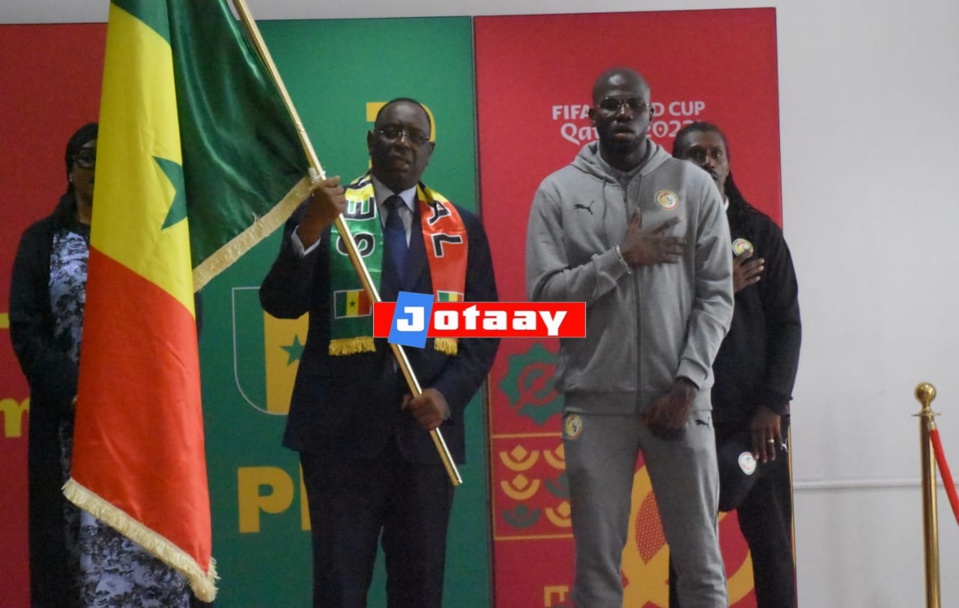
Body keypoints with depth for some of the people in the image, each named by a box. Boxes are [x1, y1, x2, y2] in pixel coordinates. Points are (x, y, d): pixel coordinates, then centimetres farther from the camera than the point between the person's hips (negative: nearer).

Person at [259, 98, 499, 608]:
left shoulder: (462, 227, 10)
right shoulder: (323, 213, 3)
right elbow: (279, 304, -8)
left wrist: (449, 393, -8)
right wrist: (311, 229, -22)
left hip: (426, 431, 2)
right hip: (342, 430, -2)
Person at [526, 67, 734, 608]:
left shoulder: (696, 187, 4)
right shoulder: (558, 192, 4)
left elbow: (717, 297, 0)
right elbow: (544, 294, -4)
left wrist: (687, 384, -9)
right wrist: (620, 258, -13)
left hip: (680, 399, 1)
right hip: (595, 403, 0)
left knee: (702, 563, 8)